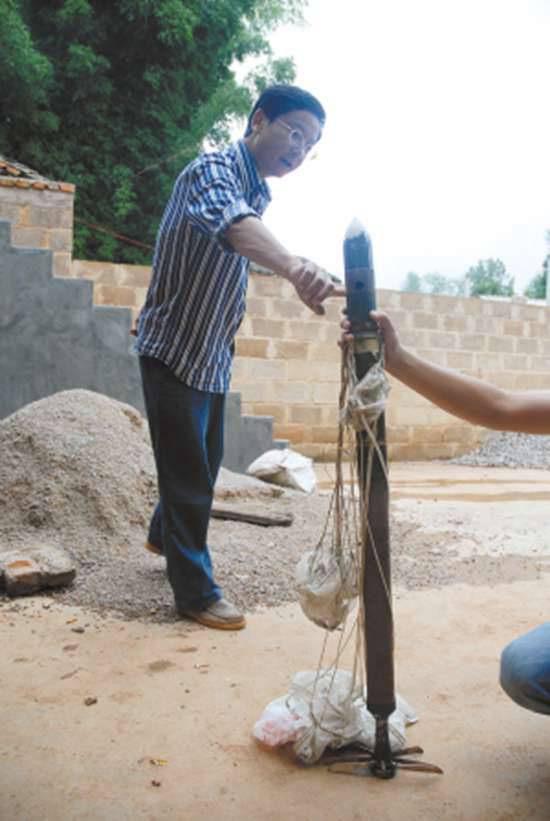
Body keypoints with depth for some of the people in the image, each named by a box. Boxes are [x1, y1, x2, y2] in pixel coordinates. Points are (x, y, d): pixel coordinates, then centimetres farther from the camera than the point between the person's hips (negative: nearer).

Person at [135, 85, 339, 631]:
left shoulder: (258, 193, 8)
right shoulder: (213, 171, -21)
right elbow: (230, 223, -45)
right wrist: (295, 267, -64)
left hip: (214, 357, 9)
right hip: (174, 351, -9)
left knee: (205, 464, 20)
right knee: (188, 474, -2)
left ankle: (163, 535, 44)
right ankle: (195, 592, 13)